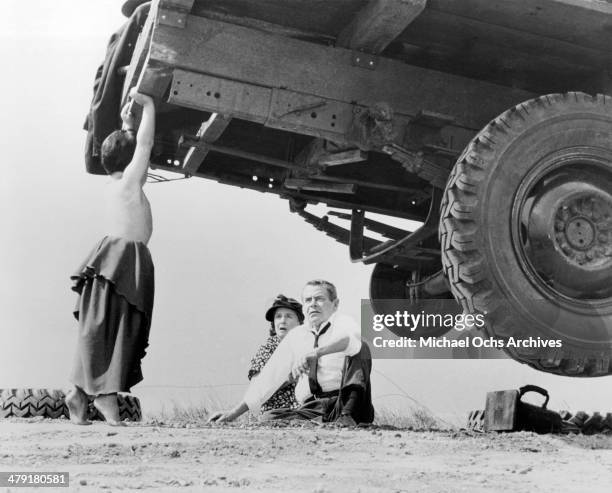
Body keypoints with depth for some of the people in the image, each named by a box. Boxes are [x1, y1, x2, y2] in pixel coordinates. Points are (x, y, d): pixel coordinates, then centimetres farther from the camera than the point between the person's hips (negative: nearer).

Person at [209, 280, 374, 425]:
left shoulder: (342, 323, 3)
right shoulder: (295, 336, 16)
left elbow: (352, 338, -24)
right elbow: (269, 377, 14)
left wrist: (316, 353, -41)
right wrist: (234, 412, 6)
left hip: (346, 401, -3)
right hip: (311, 408, 3)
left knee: (361, 347, -24)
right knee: (269, 419, -25)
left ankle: (349, 414, -28)